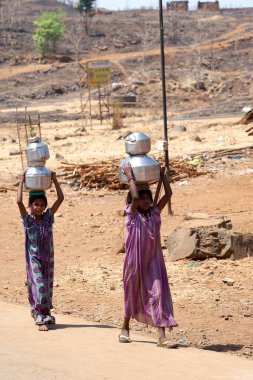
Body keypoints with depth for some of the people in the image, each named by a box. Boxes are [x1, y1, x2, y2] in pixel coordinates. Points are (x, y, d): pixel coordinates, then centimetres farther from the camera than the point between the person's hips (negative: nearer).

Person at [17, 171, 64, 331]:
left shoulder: (48, 217, 3)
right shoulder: (28, 219, -6)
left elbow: (61, 198, -2)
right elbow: (19, 201, -20)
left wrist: (55, 180, -3)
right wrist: (22, 181, -15)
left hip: (48, 258, 4)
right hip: (33, 258, -4)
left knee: (47, 286, 9)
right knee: (39, 286, -13)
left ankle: (45, 314, 22)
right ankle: (41, 319, -16)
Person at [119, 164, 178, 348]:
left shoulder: (155, 212, 4)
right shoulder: (132, 214, -6)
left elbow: (168, 194, -4)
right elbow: (135, 197, -25)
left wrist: (162, 174, 2)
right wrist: (130, 176, -17)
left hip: (153, 261, 2)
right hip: (135, 262, -2)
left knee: (159, 294, -10)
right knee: (132, 295, 13)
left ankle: (162, 336, -14)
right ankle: (125, 328, 37)